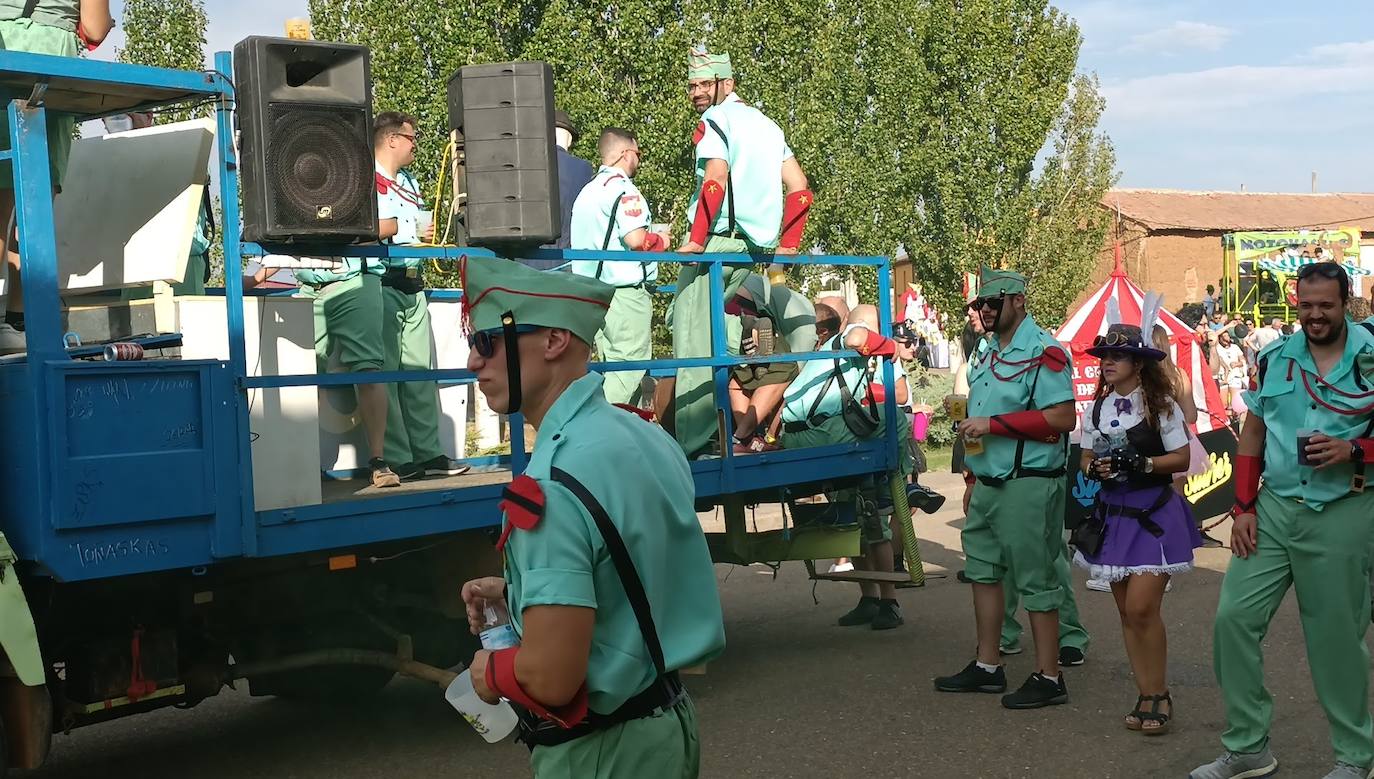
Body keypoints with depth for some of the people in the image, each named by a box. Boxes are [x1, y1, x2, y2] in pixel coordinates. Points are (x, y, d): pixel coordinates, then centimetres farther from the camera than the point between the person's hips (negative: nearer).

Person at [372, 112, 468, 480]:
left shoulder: (410, 183, 22)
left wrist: (427, 235, 5)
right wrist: (406, 225, -8)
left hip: (413, 284, 8)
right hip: (381, 285, -8)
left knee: (421, 371, 7)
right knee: (385, 373, -6)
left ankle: (428, 452, 10)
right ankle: (396, 459, -4)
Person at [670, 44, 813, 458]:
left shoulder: (714, 121, -3)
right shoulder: (765, 123, 21)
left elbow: (716, 181, -18)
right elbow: (799, 187, 17)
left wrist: (697, 239, -16)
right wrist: (787, 245, 18)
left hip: (719, 240, -8)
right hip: (755, 247, 8)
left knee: (692, 339, -7)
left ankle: (692, 440, -12)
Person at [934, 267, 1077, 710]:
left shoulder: (1041, 352, -13)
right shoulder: (988, 354, 16)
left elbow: (1062, 417, -23)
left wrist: (992, 424, -22)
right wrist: (974, 479, 21)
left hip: (1027, 485, -10)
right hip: (989, 484, 10)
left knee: (1034, 580, -4)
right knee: (983, 570, 14)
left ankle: (1048, 678, 4)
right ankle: (987, 668, 25)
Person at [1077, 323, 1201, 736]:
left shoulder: (1161, 406, -6)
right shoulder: (1096, 410, 7)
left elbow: (1181, 459, -7)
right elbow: (1086, 459, 11)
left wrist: (1141, 463, -21)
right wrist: (1095, 469, -11)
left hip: (1154, 515, -5)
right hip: (1112, 515, 5)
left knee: (1142, 607, -14)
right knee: (1126, 612, 7)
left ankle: (1159, 695, 1)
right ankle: (1147, 696, 15)